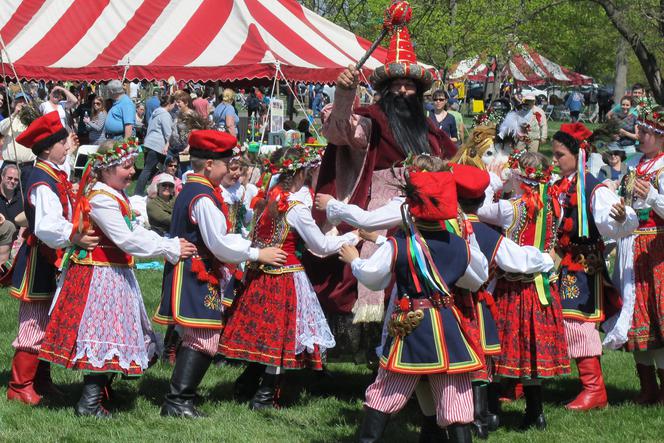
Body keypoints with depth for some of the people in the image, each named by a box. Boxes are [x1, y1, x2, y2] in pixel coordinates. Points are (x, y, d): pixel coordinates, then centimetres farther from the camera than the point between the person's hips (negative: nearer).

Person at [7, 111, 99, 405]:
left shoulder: (54, 176, 9)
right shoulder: (43, 182, -22)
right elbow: (46, 226, -35)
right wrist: (74, 238, -47)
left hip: (53, 260, 10)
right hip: (41, 261, -10)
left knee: (47, 325, 17)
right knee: (35, 324, -4)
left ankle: (41, 381, 26)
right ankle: (20, 387, 4)